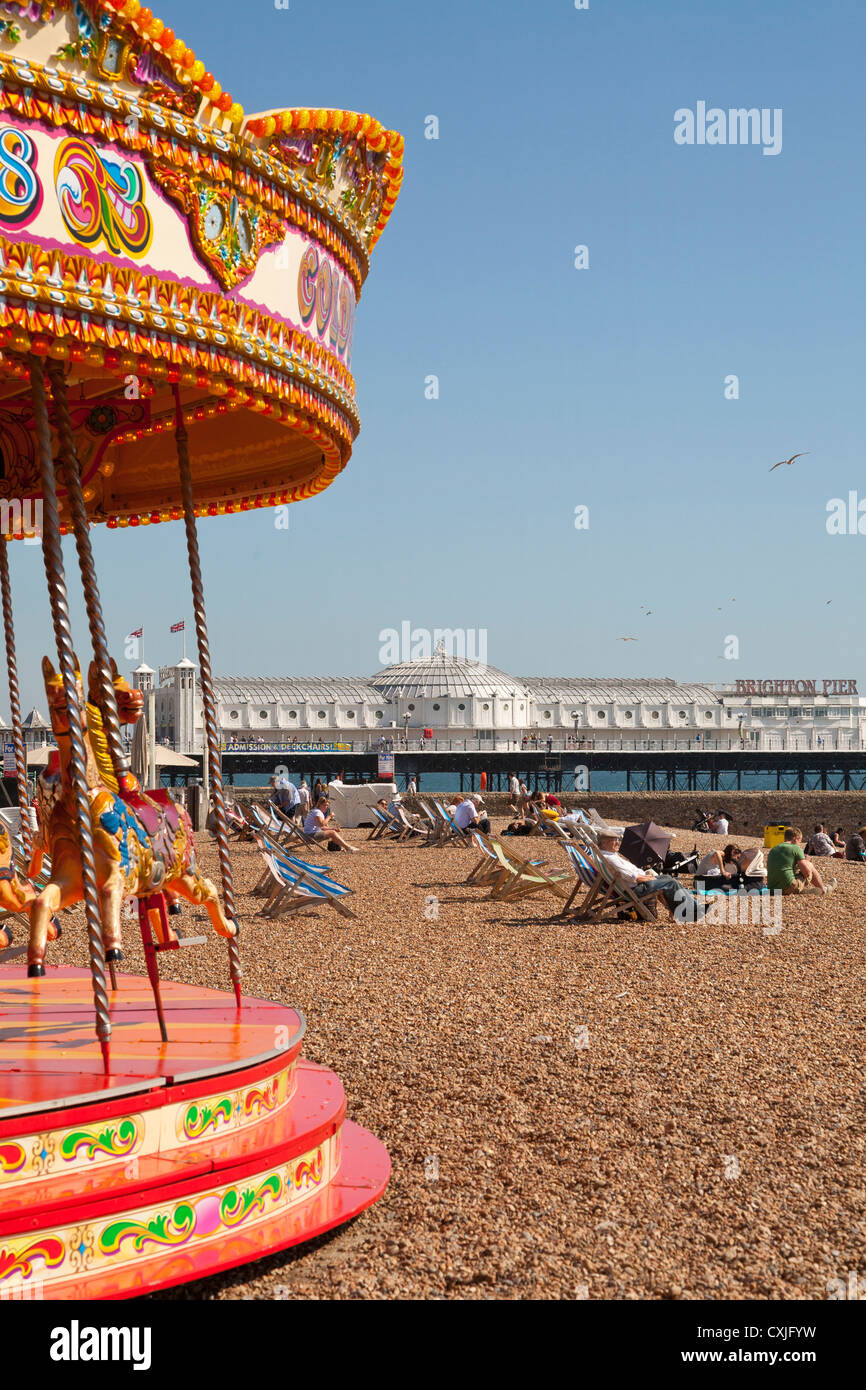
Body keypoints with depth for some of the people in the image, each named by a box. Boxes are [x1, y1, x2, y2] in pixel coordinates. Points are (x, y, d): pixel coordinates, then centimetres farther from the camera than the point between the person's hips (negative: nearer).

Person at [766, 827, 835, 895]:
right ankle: (824, 889, 30)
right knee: (810, 866, 14)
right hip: (789, 888, -7)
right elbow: (807, 872, -6)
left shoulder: (772, 850, 15)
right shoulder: (796, 849, -4)